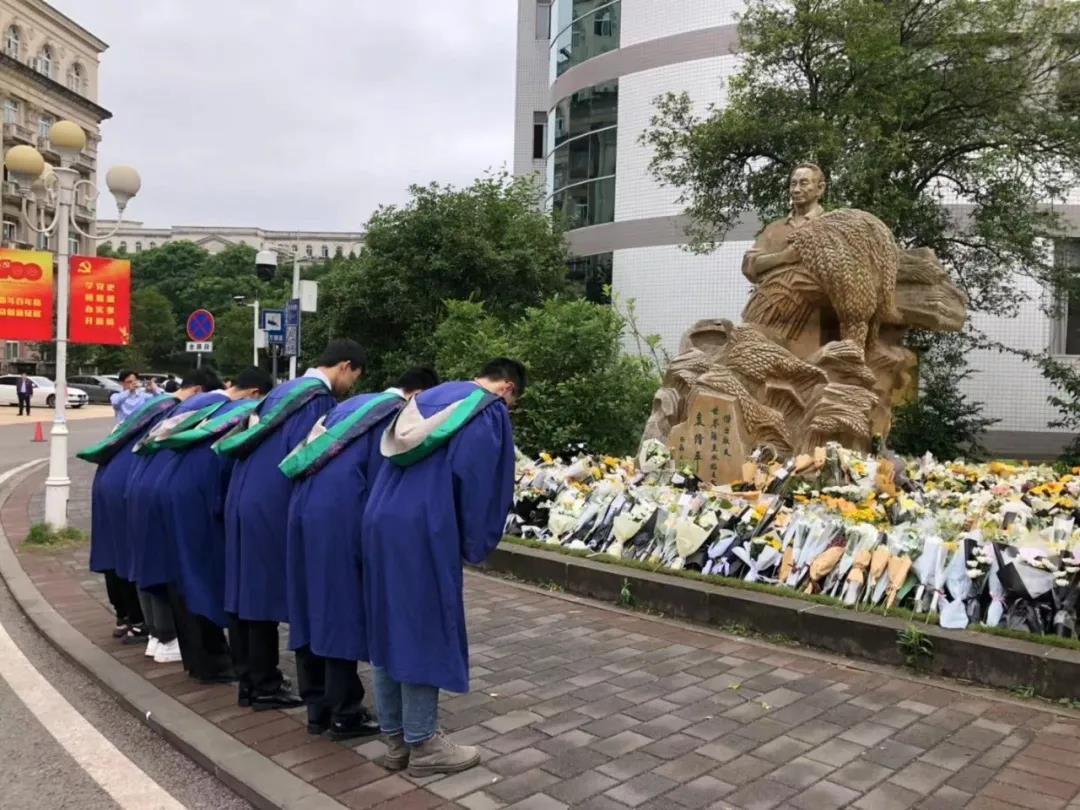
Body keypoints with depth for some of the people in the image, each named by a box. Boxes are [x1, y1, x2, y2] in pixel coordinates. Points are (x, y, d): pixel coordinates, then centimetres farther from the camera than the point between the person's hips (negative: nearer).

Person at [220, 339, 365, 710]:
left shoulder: (288, 388, 17)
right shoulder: (319, 397, -11)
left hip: (243, 497, 9)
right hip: (270, 505, -9)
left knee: (245, 590, 12)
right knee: (265, 592, 0)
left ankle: (248, 681, 23)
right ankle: (264, 688, 10)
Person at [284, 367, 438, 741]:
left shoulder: (355, 403, 22)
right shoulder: (400, 415, -2)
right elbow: (382, 478, -6)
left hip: (305, 504, 8)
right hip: (339, 515, -8)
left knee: (313, 608, 13)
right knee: (341, 612, 1)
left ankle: (317, 708, 23)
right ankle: (344, 714, 11)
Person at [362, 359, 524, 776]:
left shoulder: (433, 396, 21)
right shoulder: (491, 413, -2)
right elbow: (481, 483, -8)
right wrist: (475, 546, 3)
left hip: (381, 519, 8)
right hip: (424, 528, -8)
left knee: (388, 628, 13)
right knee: (424, 631, 2)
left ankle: (394, 740, 22)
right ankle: (422, 744, 12)